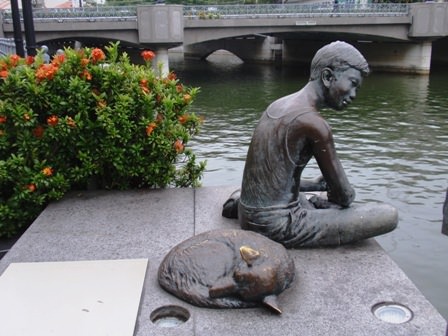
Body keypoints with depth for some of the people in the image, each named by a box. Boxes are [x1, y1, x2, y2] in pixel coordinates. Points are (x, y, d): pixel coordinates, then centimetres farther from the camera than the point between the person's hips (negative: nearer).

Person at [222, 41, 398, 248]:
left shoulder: (277, 105, 6)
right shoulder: (314, 123, -20)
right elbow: (345, 196, -9)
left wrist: (316, 185, 15)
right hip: (276, 227, -9)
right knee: (389, 215, -10)